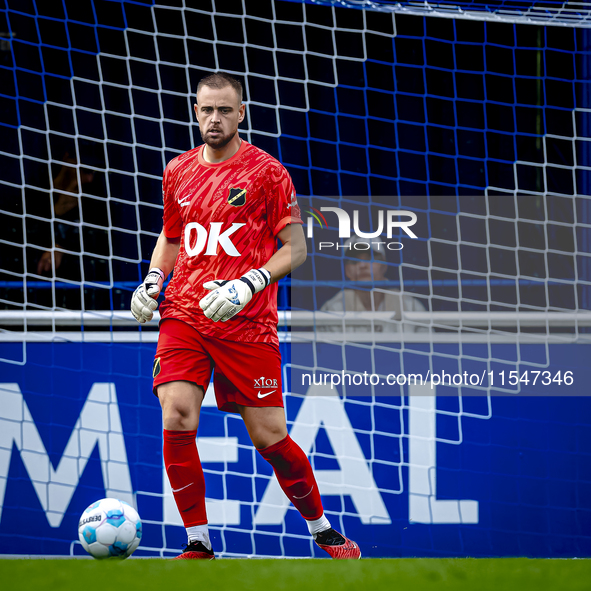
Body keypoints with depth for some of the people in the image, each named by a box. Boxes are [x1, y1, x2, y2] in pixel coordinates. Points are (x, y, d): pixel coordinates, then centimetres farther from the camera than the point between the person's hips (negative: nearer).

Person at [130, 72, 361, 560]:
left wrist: (247, 285, -16)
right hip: (183, 315, 3)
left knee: (270, 438, -2)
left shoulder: (266, 172, -2)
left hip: (247, 322, -3)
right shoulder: (178, 172, 12)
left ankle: (322, 529, 22)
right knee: (177, 421, -17)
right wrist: (153, 279, 8)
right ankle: (198, 545, -4)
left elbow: (295, 248, -2)